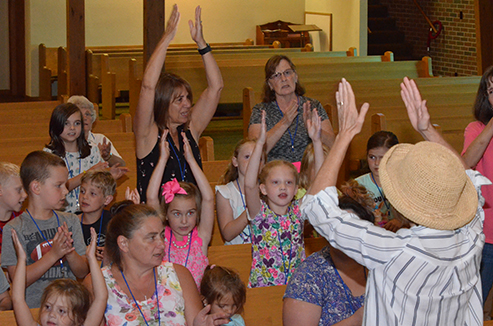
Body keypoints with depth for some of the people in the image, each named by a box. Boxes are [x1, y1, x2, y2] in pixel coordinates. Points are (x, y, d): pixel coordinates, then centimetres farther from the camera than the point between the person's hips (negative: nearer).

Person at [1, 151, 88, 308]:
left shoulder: (71, 221, 12)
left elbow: (82, 273, 11)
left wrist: (70, 253, -9)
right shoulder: (14, 229, -2)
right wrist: (53, 255, -14)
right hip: (33, 310, -3)